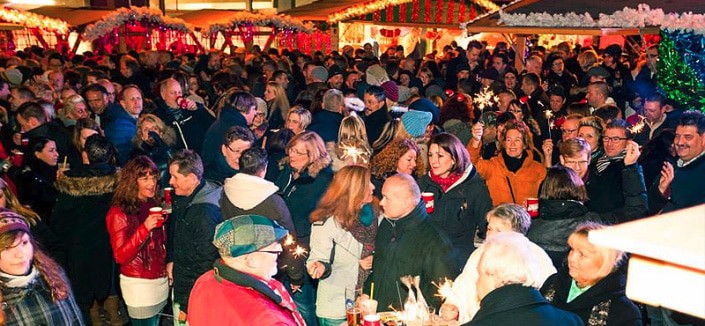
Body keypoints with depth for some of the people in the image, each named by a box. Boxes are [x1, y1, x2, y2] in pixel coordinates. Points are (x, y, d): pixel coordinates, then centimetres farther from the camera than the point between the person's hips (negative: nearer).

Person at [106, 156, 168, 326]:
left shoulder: (154, 204, 5)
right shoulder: (119, 212, -14)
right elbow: (120, 256, -20)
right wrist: (144, 228, -30)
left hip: (161, 280, 6)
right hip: (138, 284, -6)